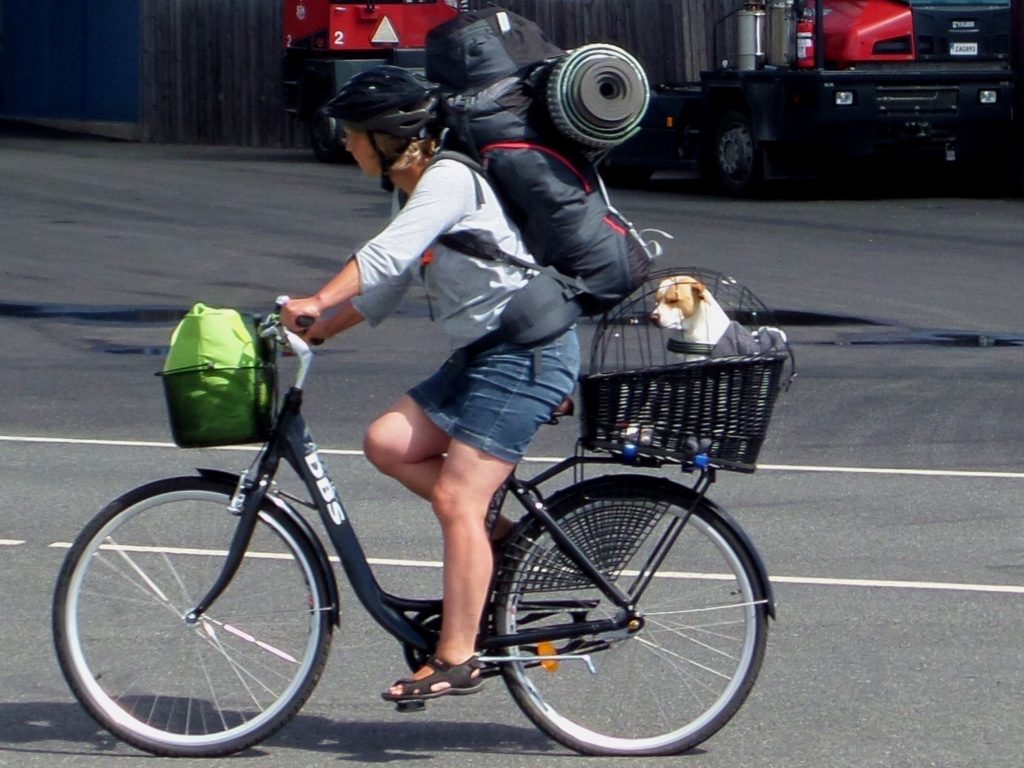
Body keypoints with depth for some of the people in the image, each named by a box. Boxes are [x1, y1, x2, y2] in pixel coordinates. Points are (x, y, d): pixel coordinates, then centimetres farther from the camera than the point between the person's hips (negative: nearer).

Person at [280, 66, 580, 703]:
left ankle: (457, 657, -10)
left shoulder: (449, 179, -14)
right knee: (388, 443, -5)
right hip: (481, 356, 10)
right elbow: (380, 294, 18)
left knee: (455, 499, -13)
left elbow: (385, 257, -29)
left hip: (527, 355, -10)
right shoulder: (419, 191, 17)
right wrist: (310, 332, 9)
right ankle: (500, 538, 6)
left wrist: (314, 304, -33)